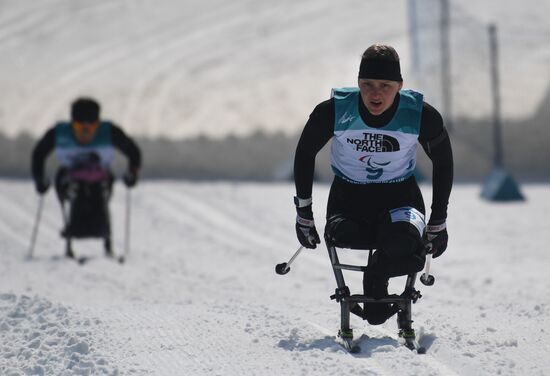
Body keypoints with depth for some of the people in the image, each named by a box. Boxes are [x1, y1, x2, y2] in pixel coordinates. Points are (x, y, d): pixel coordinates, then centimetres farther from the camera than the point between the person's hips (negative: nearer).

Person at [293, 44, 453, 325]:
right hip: (348, 196, 0)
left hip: (401, 197, 0)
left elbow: (443, 162, 4)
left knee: (408, 247, -35)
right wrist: (303, 213, 6)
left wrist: (438, 222, 7)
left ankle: (376, 275, 0)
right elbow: (305, 153, 3)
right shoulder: (333, 112, -17)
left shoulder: (422, 116, -15)